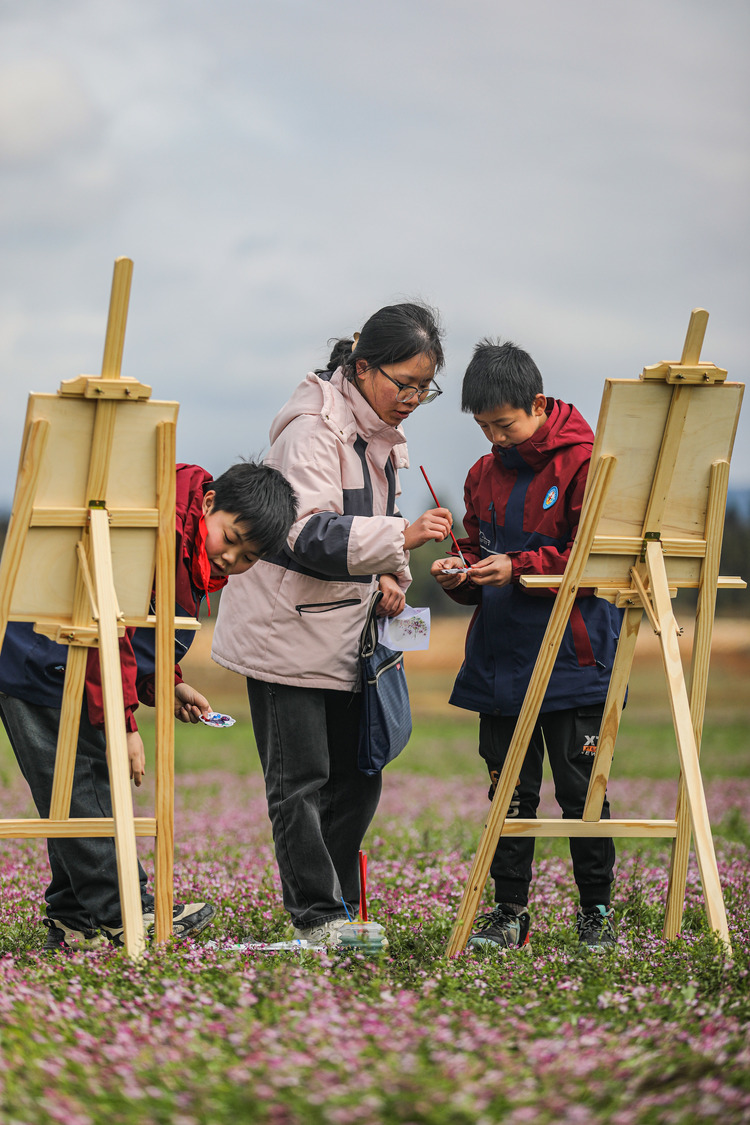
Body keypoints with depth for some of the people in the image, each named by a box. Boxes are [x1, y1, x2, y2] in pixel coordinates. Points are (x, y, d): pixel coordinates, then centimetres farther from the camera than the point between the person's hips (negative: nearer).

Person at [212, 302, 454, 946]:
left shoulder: (384, 434, 10)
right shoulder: (312, 430, -18)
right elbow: (309, 534, -28)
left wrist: (386, 576, 4)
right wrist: (400, 538, -36)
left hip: (345, 632, 9)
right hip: (288, 632, -9)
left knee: (357, 777, 11)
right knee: (300, 779, -4)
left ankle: (339, 906, 21)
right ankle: (318, 916, 1)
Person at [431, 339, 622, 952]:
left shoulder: (585, 464, -8)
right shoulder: (484, 475, 12)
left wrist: (517, 568, -19)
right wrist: (461, 576, -3)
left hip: (573, 664, -5)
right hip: (501, 664, 5)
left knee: (580, 790, 0)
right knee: (510, 791, 7)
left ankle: (597, 912, 12)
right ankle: (510, 912, 14)